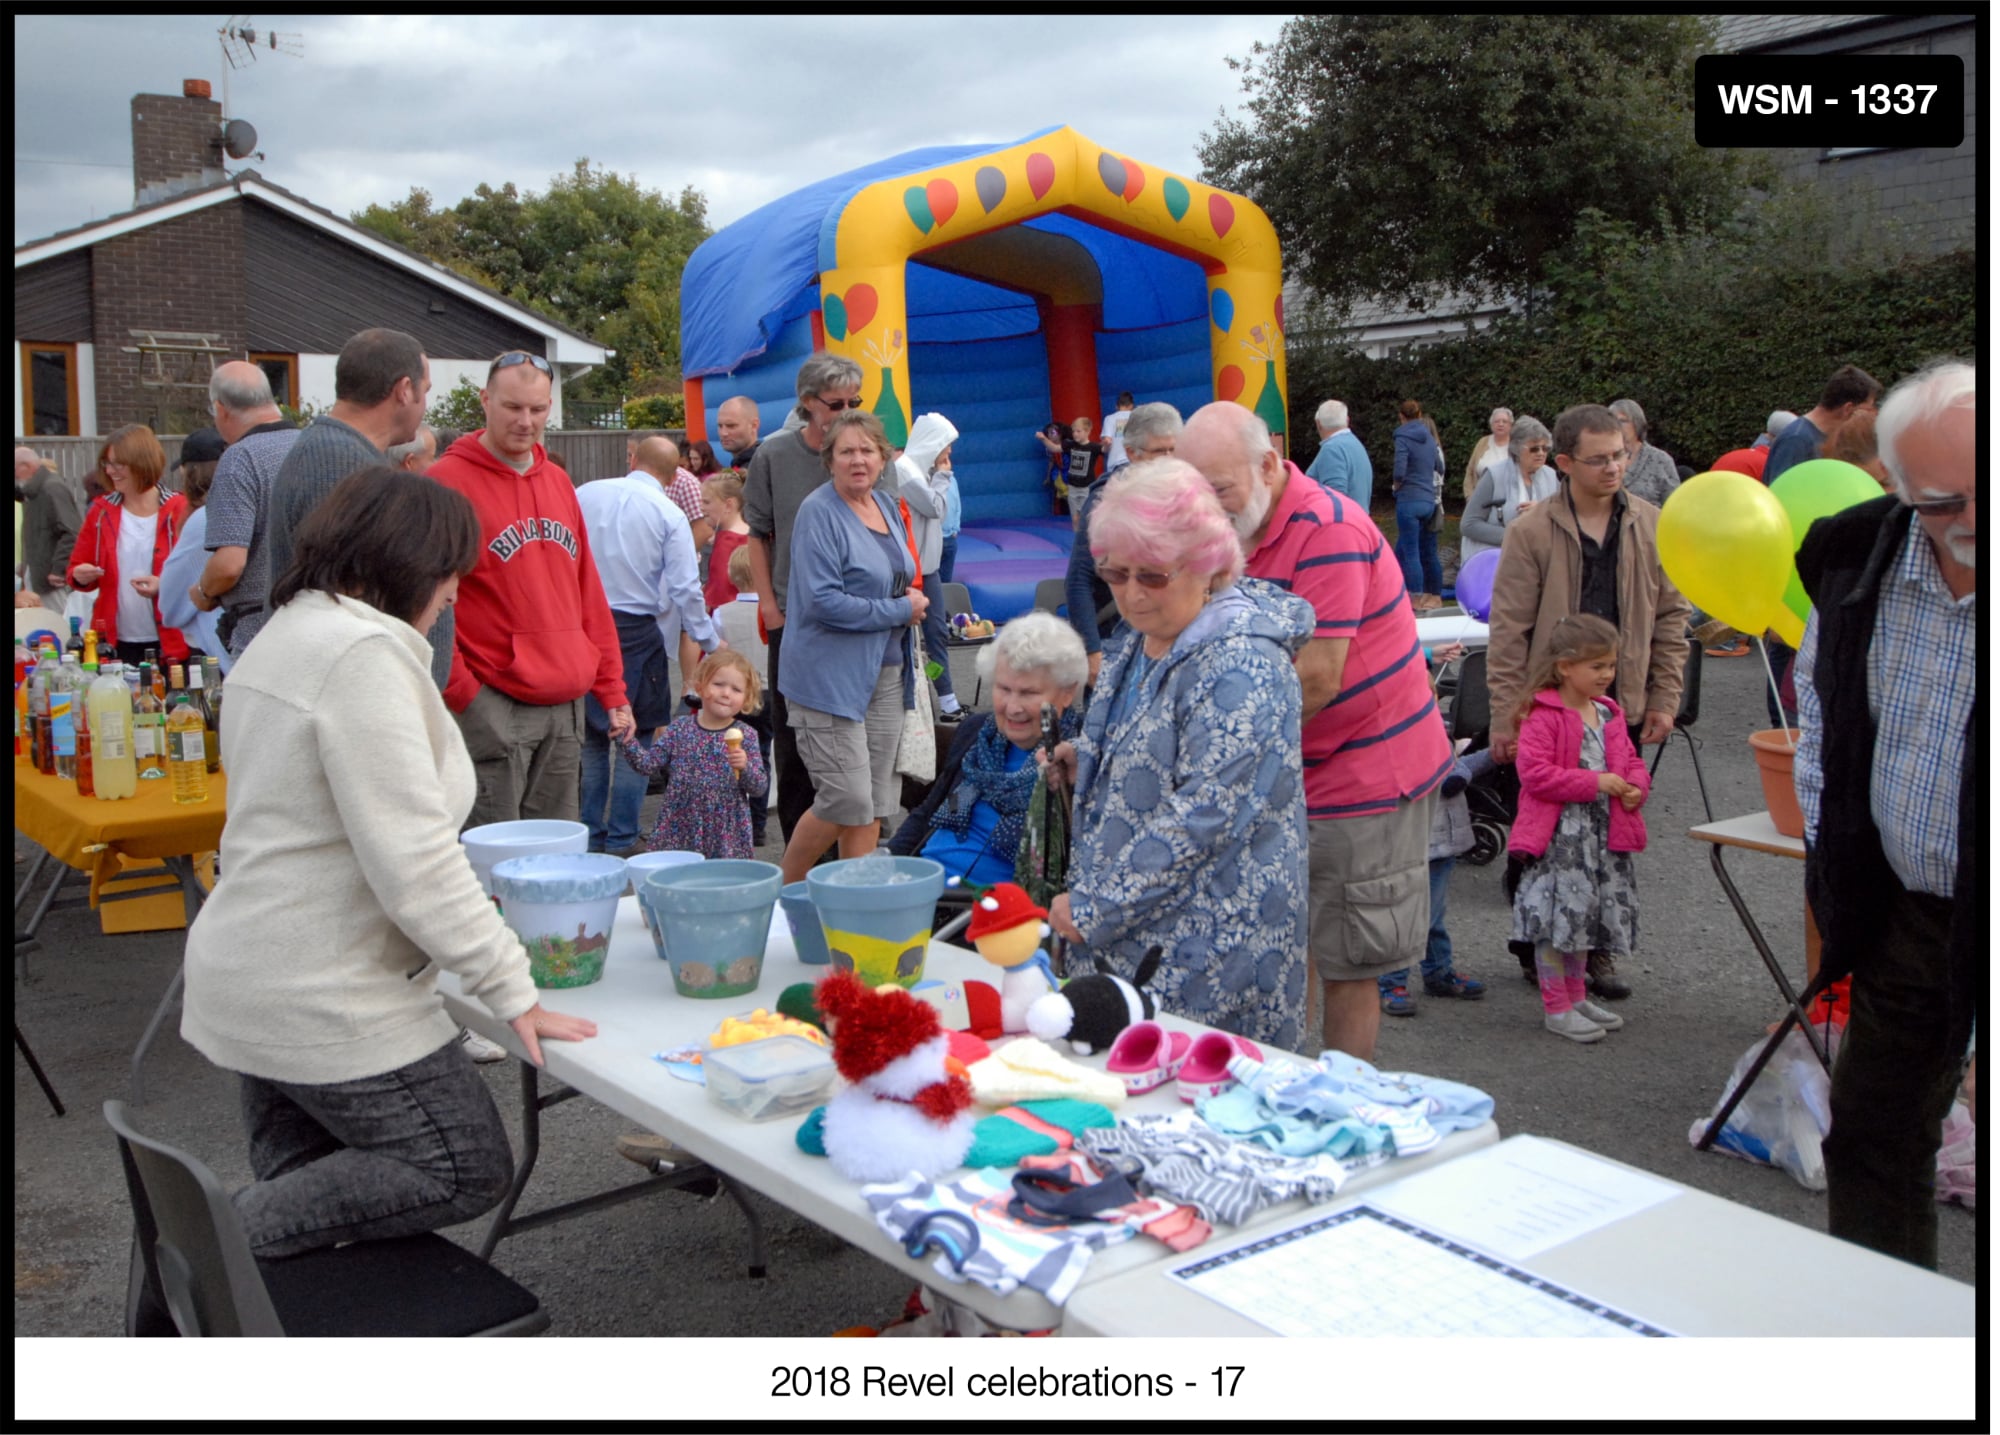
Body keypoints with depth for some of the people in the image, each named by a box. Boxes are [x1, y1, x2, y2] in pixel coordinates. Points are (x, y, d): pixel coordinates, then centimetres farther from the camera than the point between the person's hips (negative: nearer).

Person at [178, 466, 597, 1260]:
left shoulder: (286, 635, 13)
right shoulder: (366, 652, -20)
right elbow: (412, 858, -24)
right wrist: (511, 988, -17)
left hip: (243, 980, 10)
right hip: (326, 1006, -10)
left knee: (298, 1189, 20)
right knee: (470, 1170, 0)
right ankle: (232, 1236, -5)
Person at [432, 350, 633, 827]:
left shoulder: (558, 483, 15)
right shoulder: (448, 482, -6)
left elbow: (588, 592, 17)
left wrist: (611, 688, 14)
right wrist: (460, 692, -13)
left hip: (567, 706, 7)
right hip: (492, 707, -6)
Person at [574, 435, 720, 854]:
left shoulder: (584, 495, 4)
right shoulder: (669, 514, -5)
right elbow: (685, 589, -8)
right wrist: (711, 642, 2)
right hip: (637, 631, -3)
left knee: (591, 735, 13)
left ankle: (591, 836, 17)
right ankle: (622, 839, 7)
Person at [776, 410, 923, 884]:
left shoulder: (887, 505, 12)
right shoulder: (820, 512, -12)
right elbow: (824, 601, -20)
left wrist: (914, 598, 2)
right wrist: (900, 611, -13)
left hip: (886, 673, 8)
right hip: (831, 677, -8)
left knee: (875, 803, 8)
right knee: (847, 800, -9)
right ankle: (785, 891, 12)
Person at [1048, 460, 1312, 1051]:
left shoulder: (1240, 666, -21)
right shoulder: (1139, 641, 9)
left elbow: (1203, 815, -25)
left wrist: (1093, 907, -20)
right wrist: (1088, 757, 7)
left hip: (1210, 942, -9)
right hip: (1128, 934, 9)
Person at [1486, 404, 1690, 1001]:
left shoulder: (1652, 527, 4)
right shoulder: (1531, 532, -7)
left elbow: (1670, 617, 10)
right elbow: (1508, 632, -7)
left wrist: (1664, 699, 4)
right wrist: (1505, 717, -9)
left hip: (1622, 708, 3)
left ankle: (1598, 948, 23)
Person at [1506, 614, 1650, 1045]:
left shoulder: (1609, 714, 12)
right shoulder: (1544, 715, -14)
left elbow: (1630, 759, 20)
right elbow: (1534, 772, -22)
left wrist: (1636, 785, -3)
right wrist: (1595, 782, -21)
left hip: (1604, 832, 8)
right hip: (1559, 834, -8)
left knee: (1585, 915, 17)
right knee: (1557, 916, -4)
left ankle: (1576, 996, 32)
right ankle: (1556, 1008, 8)